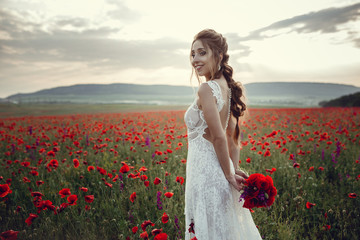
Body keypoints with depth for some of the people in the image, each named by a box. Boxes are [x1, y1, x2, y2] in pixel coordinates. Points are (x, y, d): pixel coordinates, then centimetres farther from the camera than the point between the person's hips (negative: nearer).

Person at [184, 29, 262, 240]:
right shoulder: (228, 88, 9)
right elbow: (233, 137, 11)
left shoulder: (206, 89, -18)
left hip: (206, 173, -9)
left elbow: (219, 138, -20)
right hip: (219, 171, 9)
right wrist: (234, 170, 13)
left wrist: (229, 175, -9)